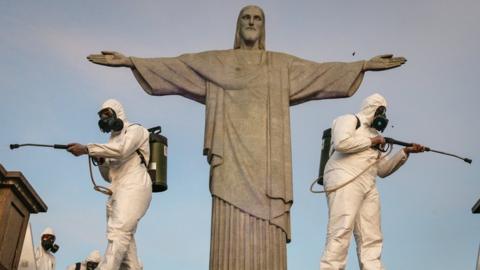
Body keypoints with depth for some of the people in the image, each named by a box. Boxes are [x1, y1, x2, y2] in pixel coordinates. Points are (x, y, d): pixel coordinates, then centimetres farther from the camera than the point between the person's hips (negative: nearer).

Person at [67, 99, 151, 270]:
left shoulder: (135, 130, 5)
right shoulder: (114, 139, 28)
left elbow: (121, 150, -18)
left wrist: (87, 149, -20)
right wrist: (101, 160, 5)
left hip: (133, 188, -9)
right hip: (118, 192, 9)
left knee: (118, 233, -23)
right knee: (125, 239, -1)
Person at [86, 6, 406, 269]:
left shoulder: (282, 64, 18)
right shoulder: (215, 62, 15)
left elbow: (322, 71, 12)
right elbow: (172, 66, 8)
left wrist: (365, 65, 4)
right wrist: (129, 60, 0)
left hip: (266, 157, 1)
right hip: (233, 154, -1)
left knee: (267, 232, -4)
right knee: (232, 229, -7)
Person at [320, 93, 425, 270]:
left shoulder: (373, 133, 28)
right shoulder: (350, 120, 6)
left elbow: (382, 169, 26)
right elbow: (341, 143, -16)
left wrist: (405, 152, 16)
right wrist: (370, 141, -4)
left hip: (368, 187, 9)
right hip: (345, 183, -8)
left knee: (371, 239, 1)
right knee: (341, 232, -17)